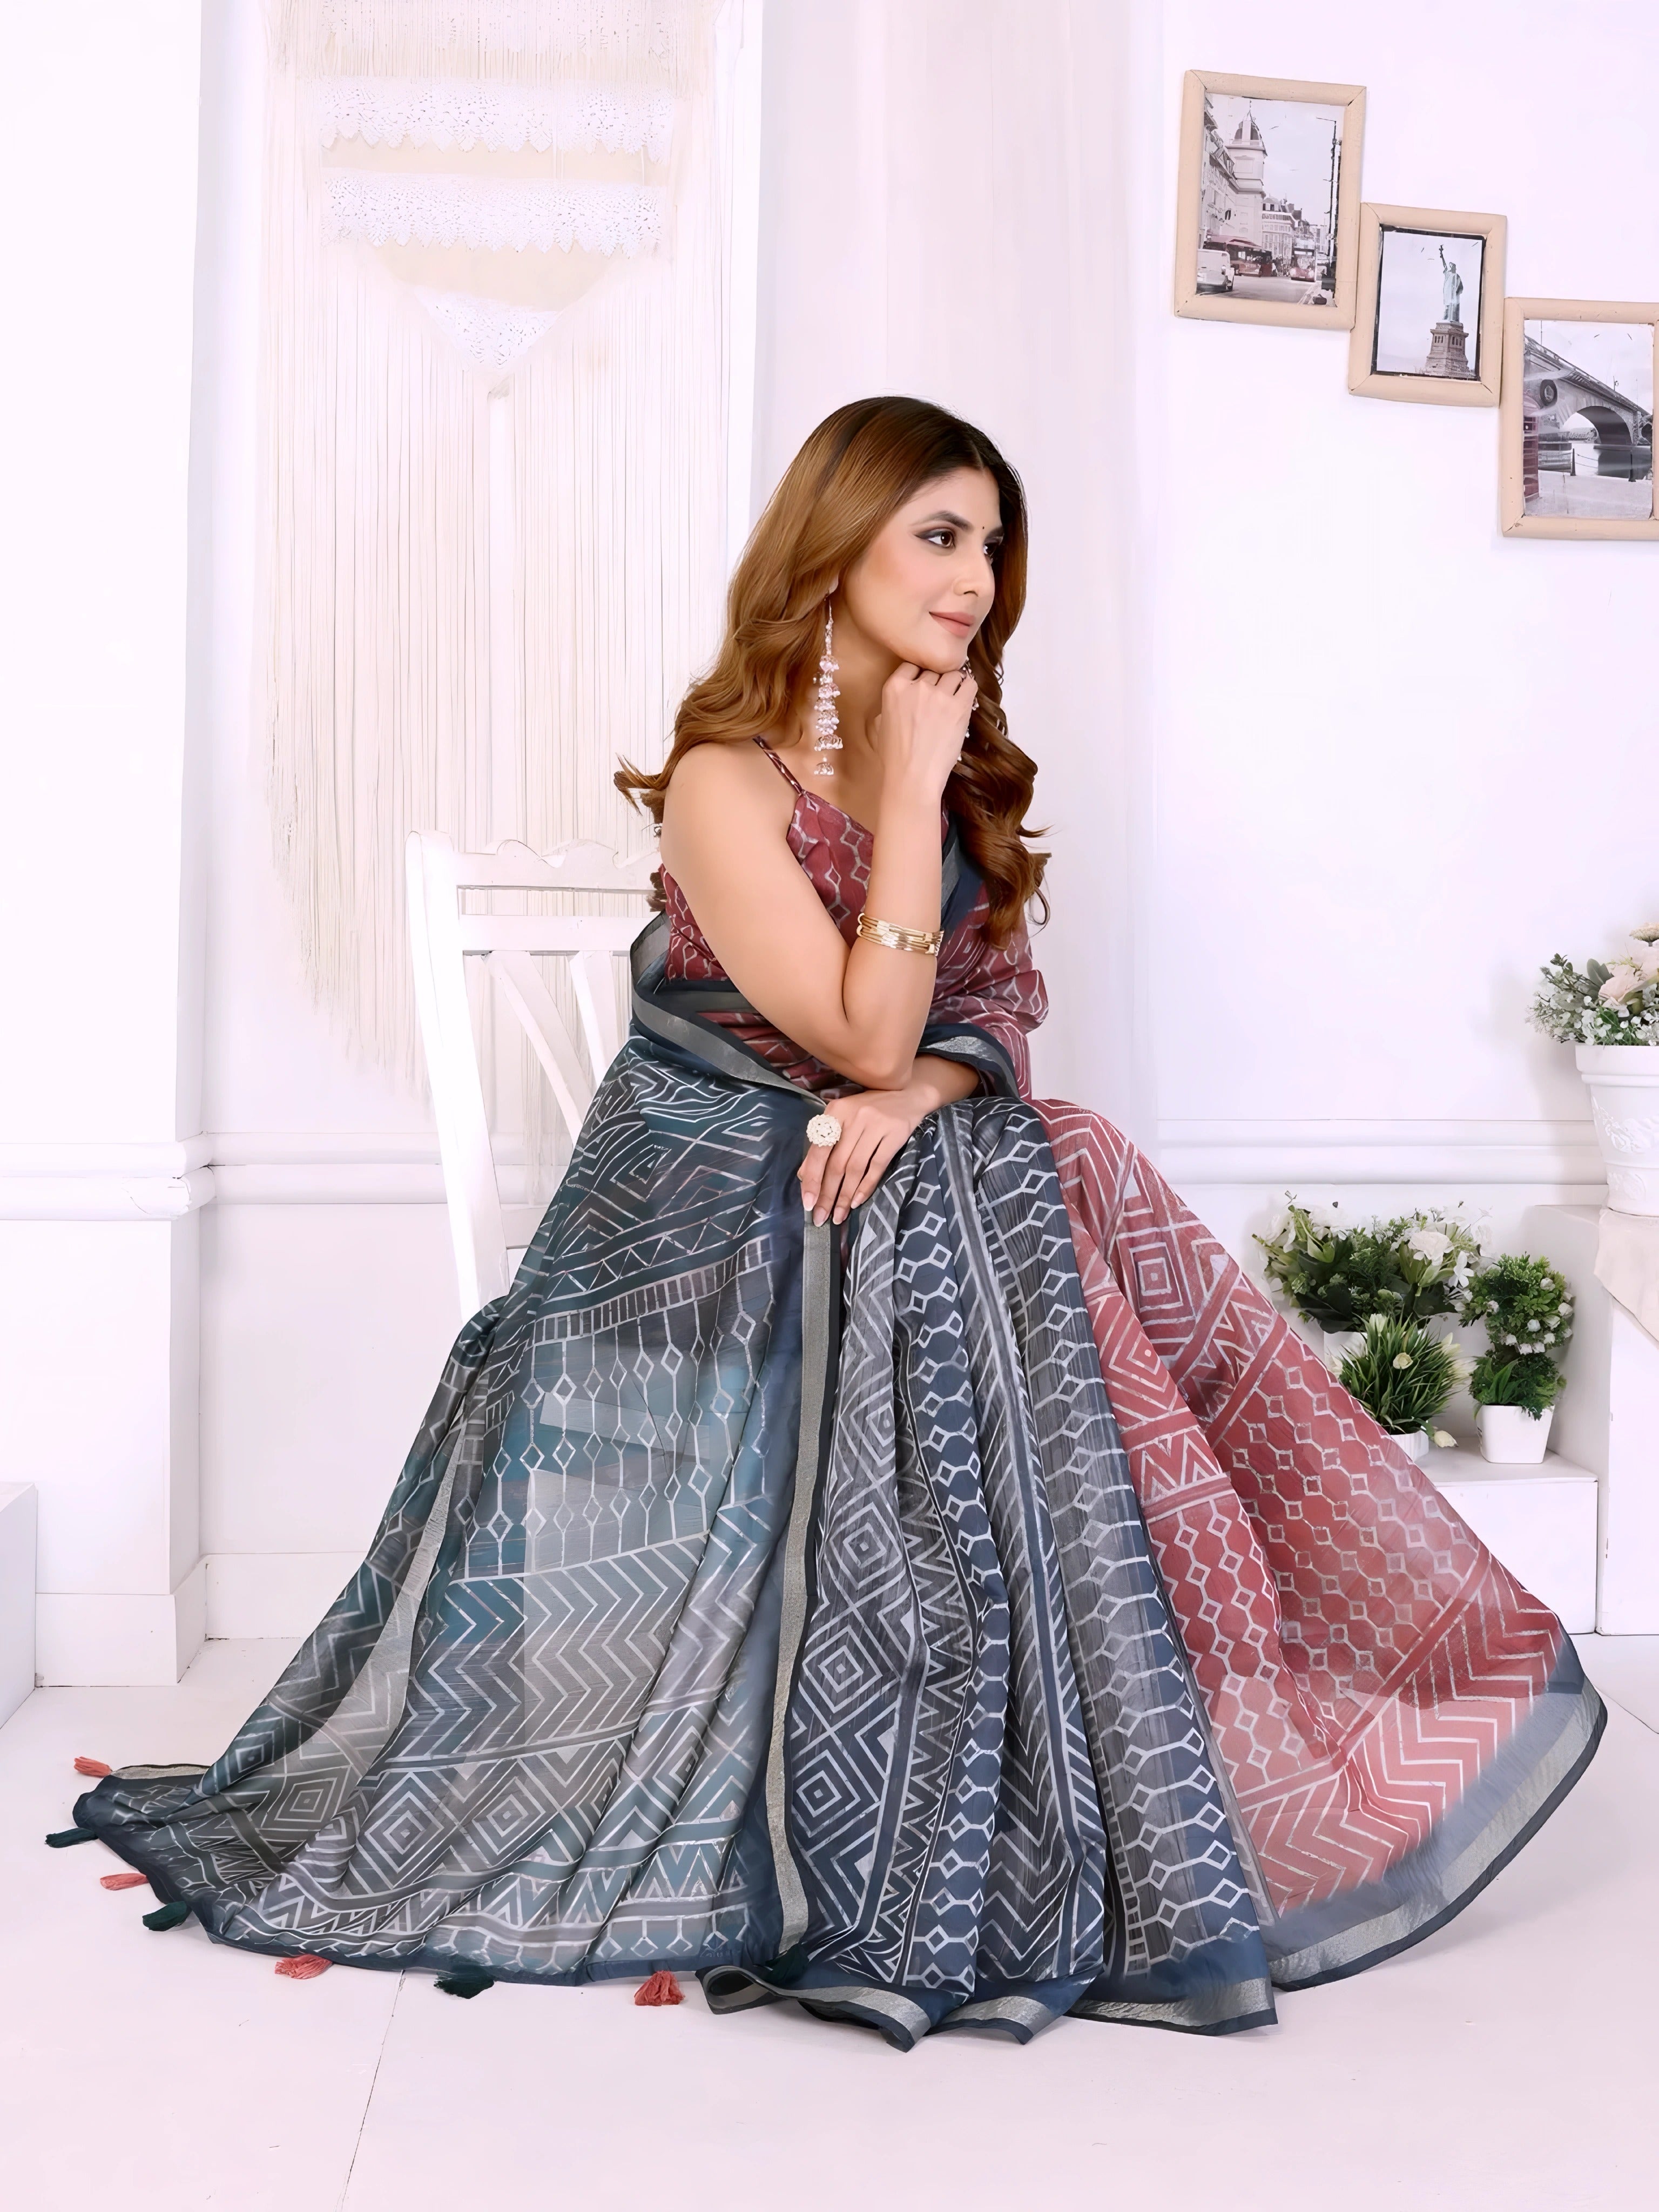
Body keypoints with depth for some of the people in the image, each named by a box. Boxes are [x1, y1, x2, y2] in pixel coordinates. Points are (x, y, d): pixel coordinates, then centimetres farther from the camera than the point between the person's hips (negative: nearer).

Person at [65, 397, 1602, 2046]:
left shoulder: (957, 765, 9)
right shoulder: (726, 781, -14)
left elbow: (996, 1011, 7)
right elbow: (864, 1032, -20)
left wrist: (923, 1085, -16)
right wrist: (911, 792, -18)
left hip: (914, 1174, 6)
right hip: (735, 1217, -6)